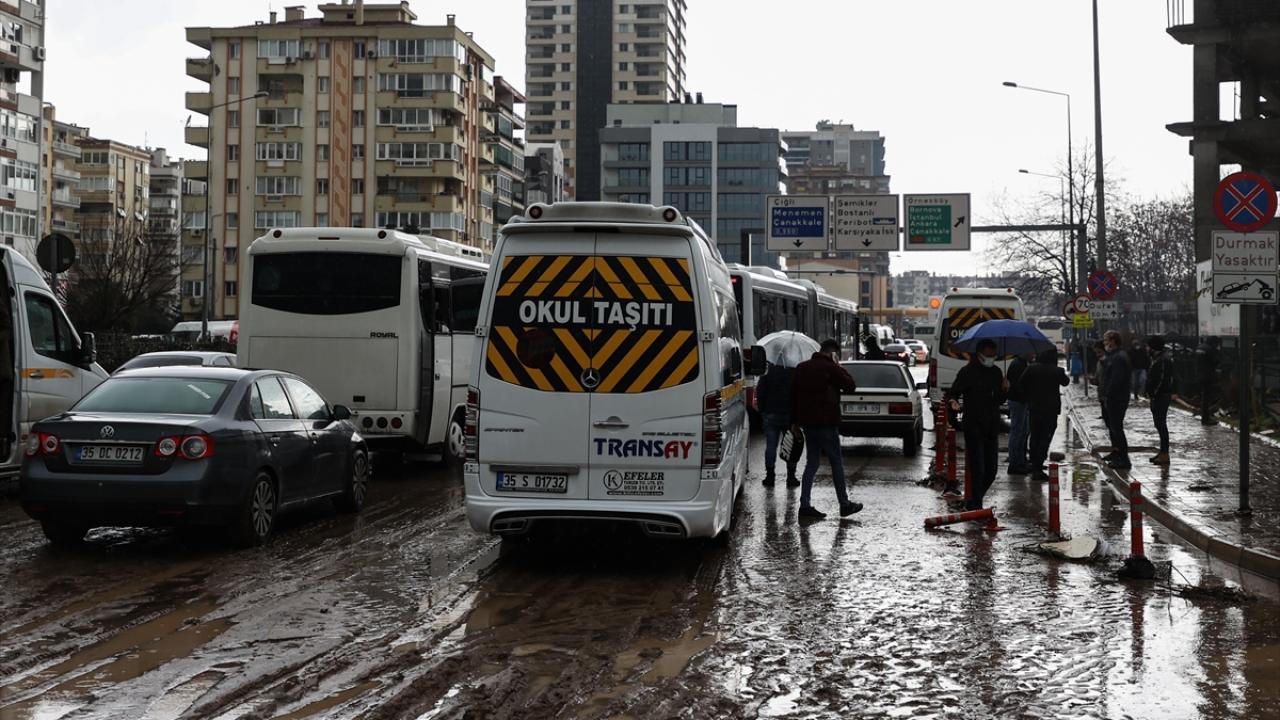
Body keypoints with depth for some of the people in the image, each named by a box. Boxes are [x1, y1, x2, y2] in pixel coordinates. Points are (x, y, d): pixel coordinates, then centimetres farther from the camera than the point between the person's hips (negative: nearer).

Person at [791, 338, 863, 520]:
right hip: (826, 423, -7)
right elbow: (851, 386, -3)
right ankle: (845, 504, 9)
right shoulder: (831, 368, -10)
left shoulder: (802, 368, 12)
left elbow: (793, 396, 13)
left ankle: (805, 505, 3)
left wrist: (794, 421, 16)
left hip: (807, 422, 7)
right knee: (836, 463, 3)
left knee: (811, 463, 10)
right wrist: (839, 366, 2)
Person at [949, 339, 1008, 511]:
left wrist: (1004, 390, -2)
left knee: (991, 470, 8)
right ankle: (976, 505, -3)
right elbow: (955, 392, -4)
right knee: (978, 469, -9)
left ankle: (973, 502, 22)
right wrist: (954, 402, -26)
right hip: (973, 427, -6)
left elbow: (999, 401, 18)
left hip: (992, 427, 6)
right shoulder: (968, 372, -5)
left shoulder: (996, 372, 12)